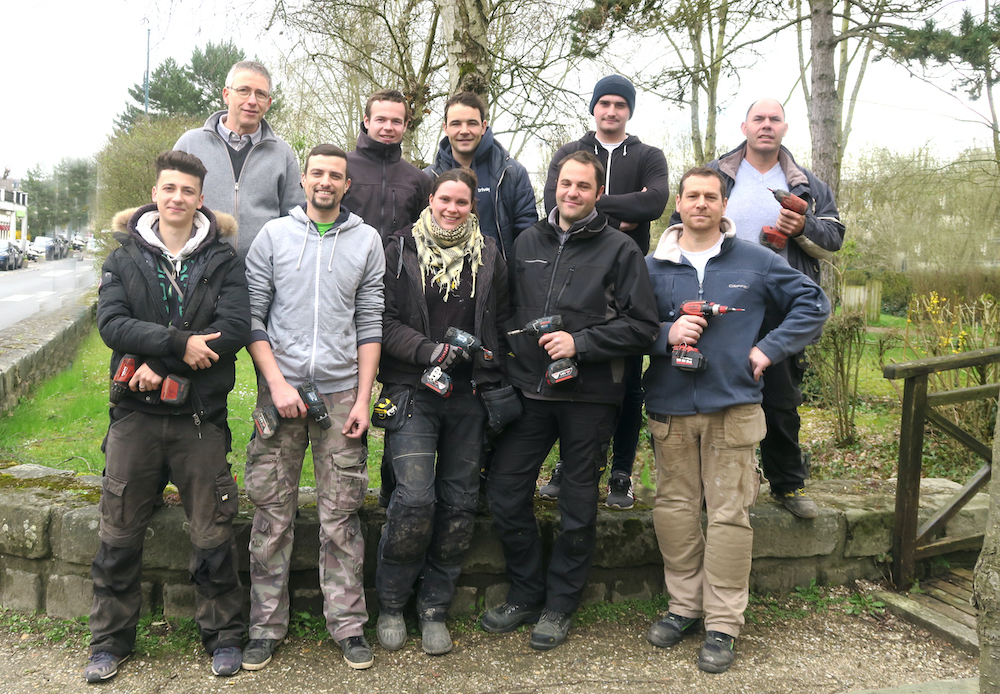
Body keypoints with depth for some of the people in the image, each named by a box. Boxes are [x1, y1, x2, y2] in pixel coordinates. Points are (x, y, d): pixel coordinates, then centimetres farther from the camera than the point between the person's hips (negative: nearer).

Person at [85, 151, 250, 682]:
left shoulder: (223, 260, 3)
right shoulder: (125, 258, 8)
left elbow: (235, 328, -10)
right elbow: (111, 323, -7)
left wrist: (161, 365, -15)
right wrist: (181, 343, -19)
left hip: (200, 417, -1)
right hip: (135, 414, 2)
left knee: (212, 535, 5)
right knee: (119, 535, 9)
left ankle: (223, 636, 21)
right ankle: (110, 639, 25)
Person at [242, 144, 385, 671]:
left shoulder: (367, 241, 8)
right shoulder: (273, 234, 7)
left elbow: (370, 325, 6)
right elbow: (252, 316, 4)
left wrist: (363, 398, -1)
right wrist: (277, 383, -7)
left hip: (341, 390, 0)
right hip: (280, 386, 0)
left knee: (341, 515, 3)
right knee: (272, 512, 3)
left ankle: (348, 624, 13)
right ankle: (267, 624, 15)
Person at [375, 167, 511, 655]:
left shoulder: (489, 257, 12)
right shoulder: (401, 250, 4)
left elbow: (502, 324, 16)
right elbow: (385, 321, -1)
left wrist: (496, 382, 7)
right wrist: (427, 350, -16)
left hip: (470, 395, 3)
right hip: (413, 390, -3)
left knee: (458, 504, 4)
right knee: (415, 498, -14)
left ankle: (434, 608, 19)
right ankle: (390, 605, 8)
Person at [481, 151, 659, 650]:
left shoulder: (619, 249, -1)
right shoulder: (527, 243, 12)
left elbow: (642, 327, -7)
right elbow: (509, 308, 20)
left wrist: (579, 342, -16)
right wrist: (511, 353, 5)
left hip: (590, 397, -3)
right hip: (529, 390, 4)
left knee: (578, 507, 7)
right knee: (505, 494, 4)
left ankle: (559, 605, 24)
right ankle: (526, 594, 23)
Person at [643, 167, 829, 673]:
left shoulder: (754, 262, 5)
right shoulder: (653, 266, 7)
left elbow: (813, 303, 11)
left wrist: (770, 348, 0)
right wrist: (666, 334, -11)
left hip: (732, 408, -1)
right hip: (669, 409, 2)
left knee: (728, 514, -2)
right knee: (674, 509, 6)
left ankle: (723, 624, 8)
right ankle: (684, 606, 23)